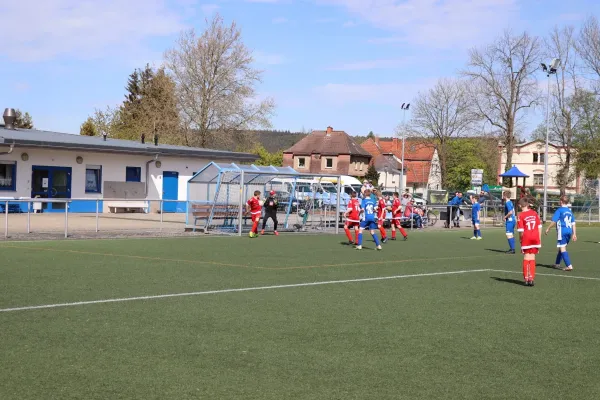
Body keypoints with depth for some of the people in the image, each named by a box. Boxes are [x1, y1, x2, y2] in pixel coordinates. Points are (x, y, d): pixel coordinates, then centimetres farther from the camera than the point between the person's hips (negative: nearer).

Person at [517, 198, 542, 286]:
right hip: (535, 238, 3)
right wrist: (539, 239, 14)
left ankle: (526, 279, 11)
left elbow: (521, 231, -10)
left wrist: (520, 239, 6)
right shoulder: (534, 213, 4)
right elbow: (539, 227, 6)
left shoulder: (521, 216, -8)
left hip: (526, 238, -3)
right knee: (532, 258, 9)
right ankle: (531, 278, 7)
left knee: (526, 258, 9)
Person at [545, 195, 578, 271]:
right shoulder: (569, 211, 14)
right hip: (569, 231, 7)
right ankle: (557, 263, 31)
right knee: (561, 247, 20)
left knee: (562, 248, -7)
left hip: (562, 231, -7)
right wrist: (574, 234, 15)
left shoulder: (559, 210, -6)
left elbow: (554, 221, -11)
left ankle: (569, 265, -17)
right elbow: (573, 224, 13)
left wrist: (548, 229, 0)